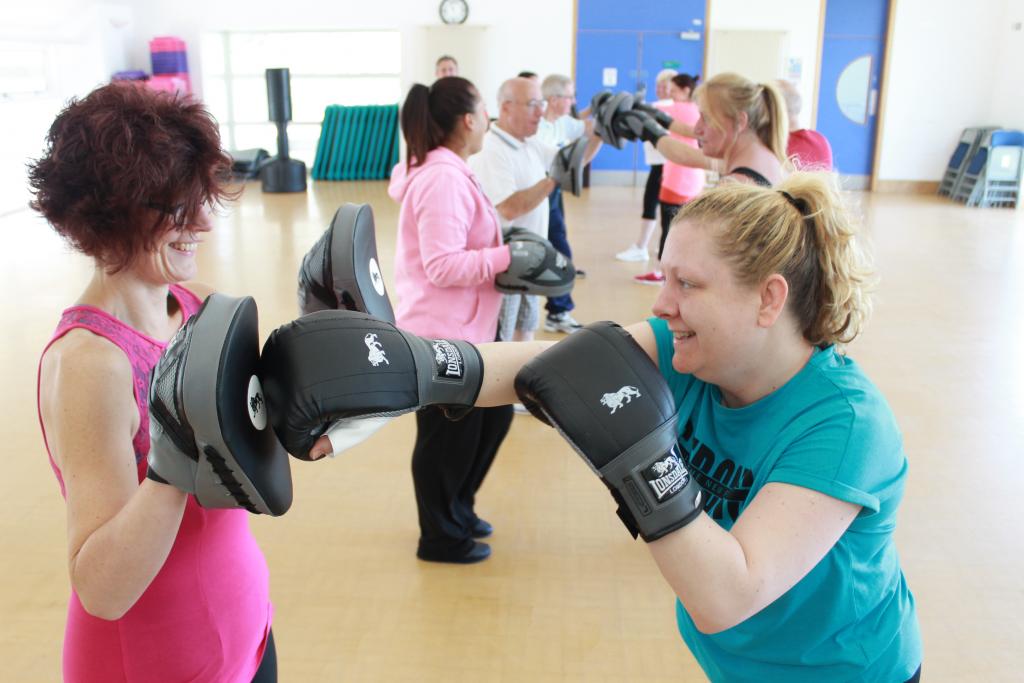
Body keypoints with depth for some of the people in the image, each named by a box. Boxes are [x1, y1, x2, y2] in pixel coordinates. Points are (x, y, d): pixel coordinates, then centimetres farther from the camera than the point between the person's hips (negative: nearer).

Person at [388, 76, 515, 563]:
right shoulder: (444, 179, -22)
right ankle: (441, 538, 26)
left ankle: (457, 510, 38)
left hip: (466, 327, 10)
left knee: (493, 415, 20)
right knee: (448, 435, 6)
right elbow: (444, 266, -27)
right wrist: (508, 256, -21)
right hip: (443, 333, -10)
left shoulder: (443, 172, 11)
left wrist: (499, 249, 8)